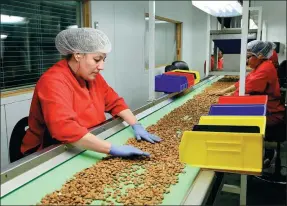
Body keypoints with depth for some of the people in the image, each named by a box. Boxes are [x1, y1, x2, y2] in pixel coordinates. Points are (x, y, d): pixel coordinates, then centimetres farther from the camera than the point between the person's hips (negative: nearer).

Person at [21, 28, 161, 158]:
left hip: (87, 149, 7)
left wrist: (136, 125, -7)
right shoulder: (54, 82, -23)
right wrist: (113, 149, -39)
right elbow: (64, 128, -36)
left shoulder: (91, 76, 3)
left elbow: (115, 102, 9)